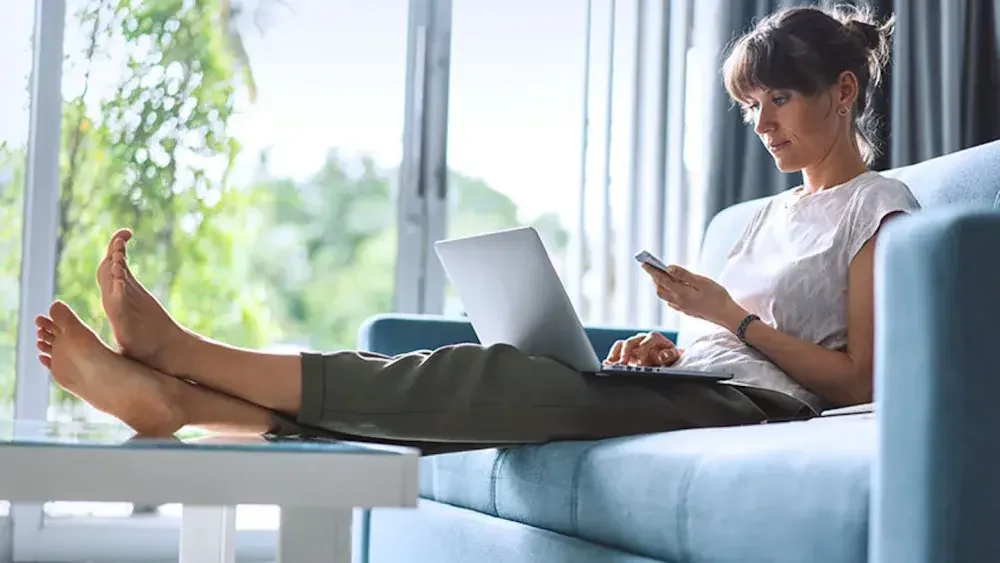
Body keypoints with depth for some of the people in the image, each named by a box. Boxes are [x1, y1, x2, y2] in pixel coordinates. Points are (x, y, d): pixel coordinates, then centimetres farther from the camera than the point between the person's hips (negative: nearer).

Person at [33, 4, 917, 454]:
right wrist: (666, 350, 3)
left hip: (752, 405, -8)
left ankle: (178, 351, -27)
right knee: (478, 384, -14)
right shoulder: (771, 214, 29)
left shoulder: (879, 208, 4)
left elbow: (860, 380, -5)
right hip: (687, 392, 8)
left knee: (494, 376, -25)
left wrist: (730, 314, -10)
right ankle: (168, 395, -25)